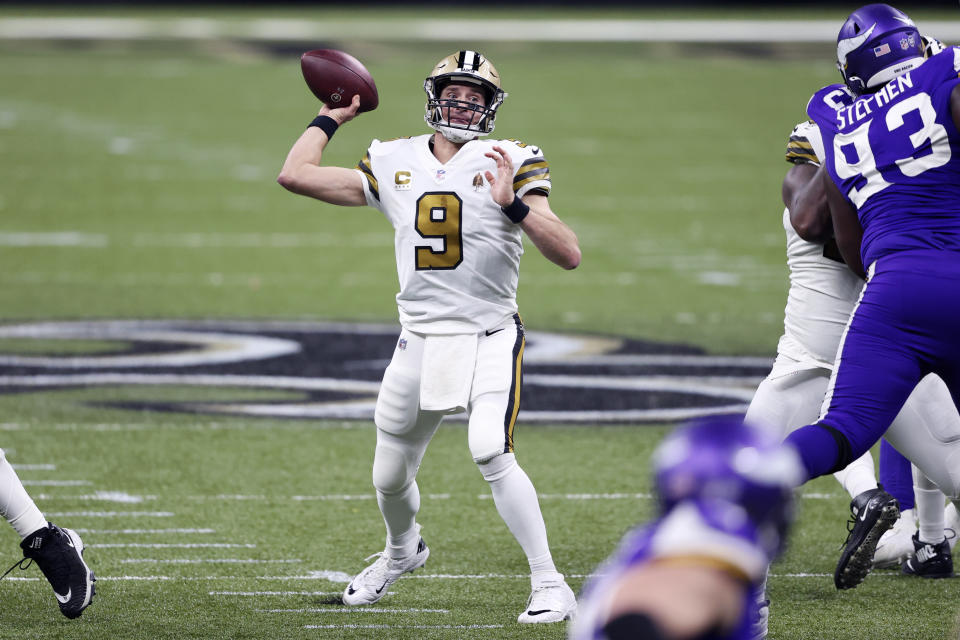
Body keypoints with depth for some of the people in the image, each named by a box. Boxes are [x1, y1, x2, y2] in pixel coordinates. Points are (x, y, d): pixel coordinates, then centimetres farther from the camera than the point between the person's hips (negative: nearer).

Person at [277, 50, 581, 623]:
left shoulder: (511, 164, -6)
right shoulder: (394, 165, 5)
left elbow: (569, 254, -15)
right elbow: (295, 174, 6)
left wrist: (514, 204, -28)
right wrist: (333, 117, 14)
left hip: (490, 340, -4)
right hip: (420, 343, 4)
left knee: (491, 451, -27)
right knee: (390, 479, 15)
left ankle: (550, 585, -20)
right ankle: (402, 551, 49)